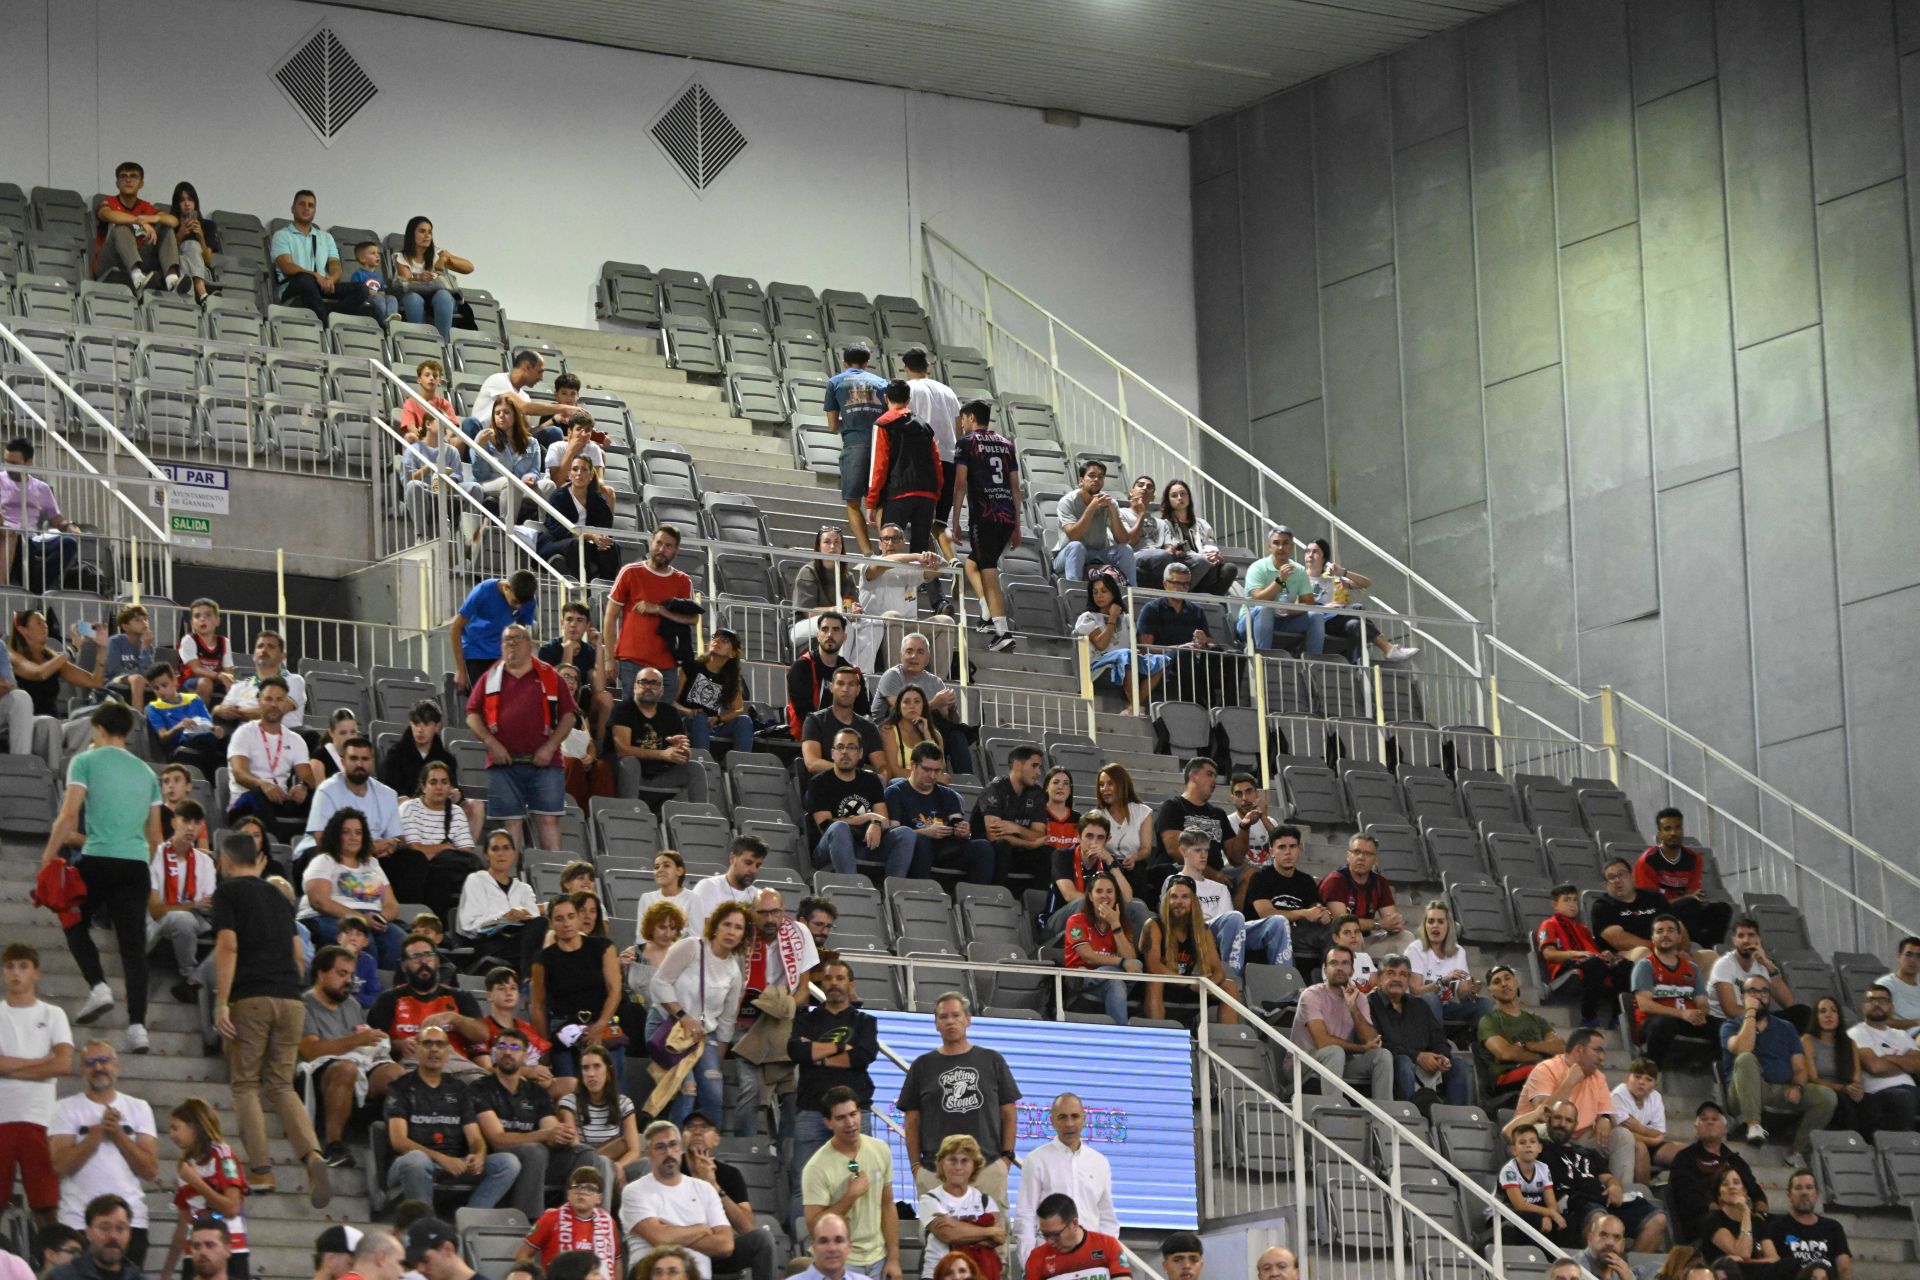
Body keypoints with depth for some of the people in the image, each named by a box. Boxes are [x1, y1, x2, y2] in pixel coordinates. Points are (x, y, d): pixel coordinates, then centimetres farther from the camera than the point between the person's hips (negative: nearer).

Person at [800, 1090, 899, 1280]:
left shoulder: (880, 1150, 0)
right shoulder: (817, 1168, -15)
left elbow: (887, 1206, 6)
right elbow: (814, 1227, -17)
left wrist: (893, 1258, 4)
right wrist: (851, 1195, -21)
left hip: (877, 1258, 4)